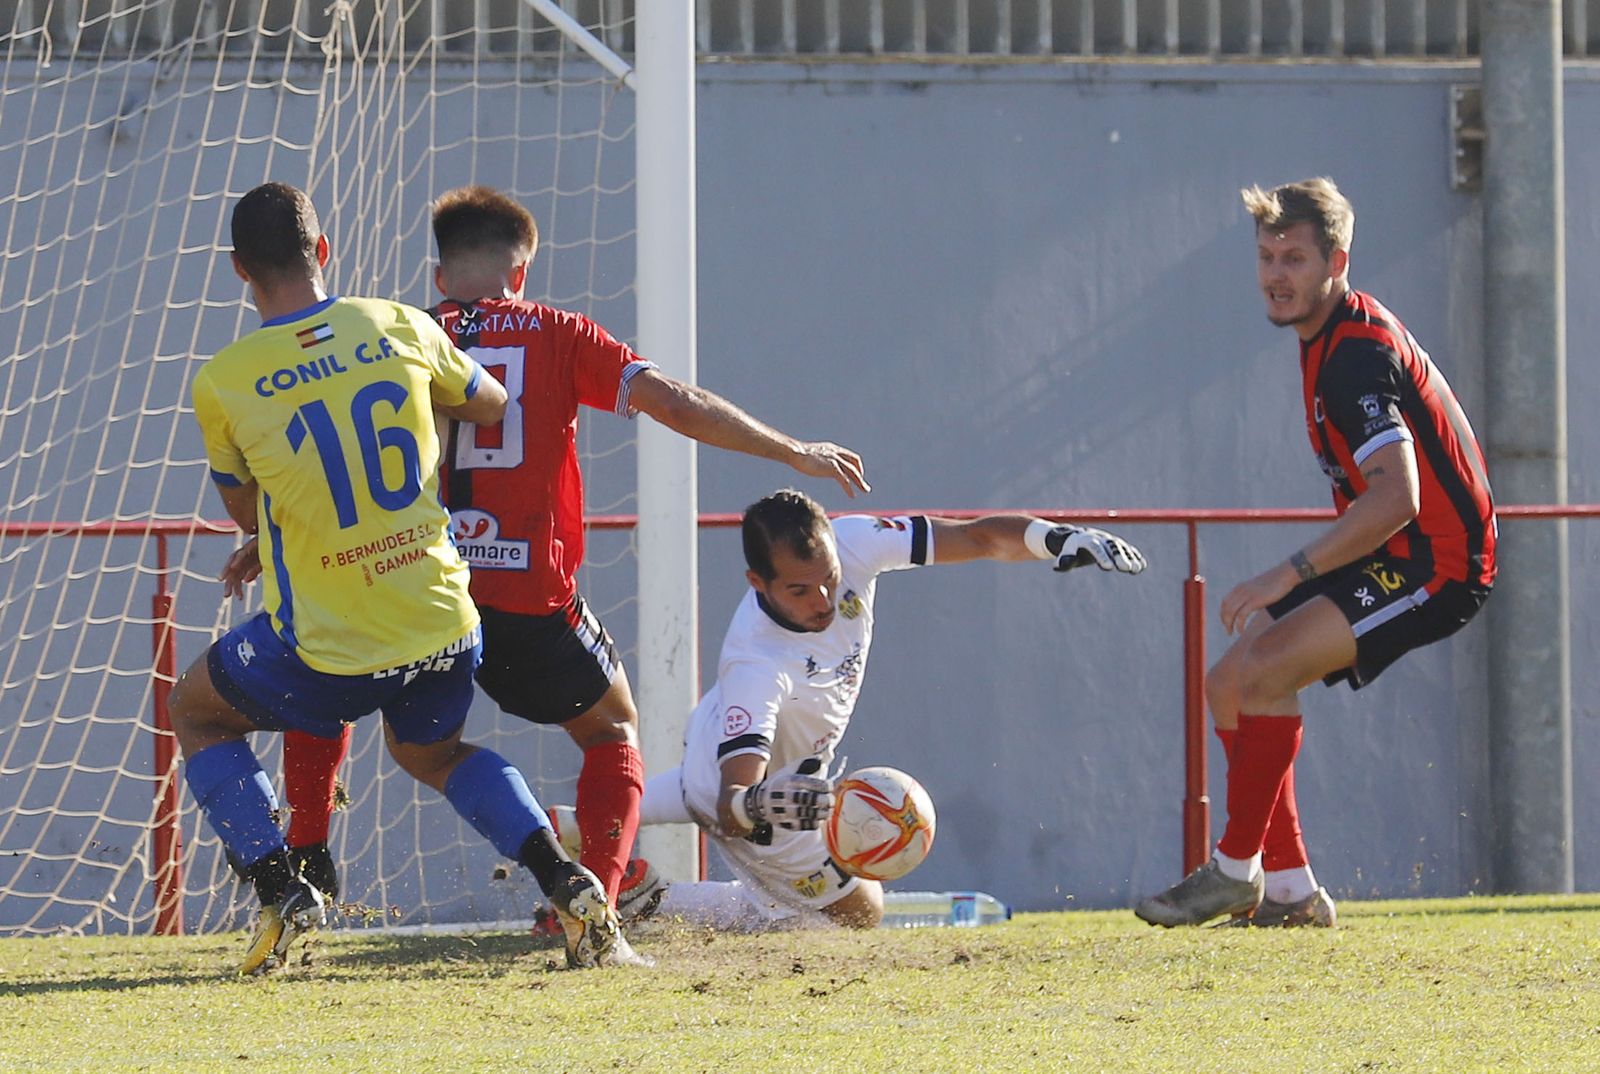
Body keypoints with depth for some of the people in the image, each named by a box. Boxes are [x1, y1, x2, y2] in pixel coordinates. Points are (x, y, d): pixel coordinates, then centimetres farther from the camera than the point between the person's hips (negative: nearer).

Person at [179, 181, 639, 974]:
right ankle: (565, 882, 10)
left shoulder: (222, 383, -9)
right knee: (430, 751, 33)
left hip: (327, 652, -3)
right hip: (444, 628, 3)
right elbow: (492, 407, 18)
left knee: (193, 710, 24)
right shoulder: (399, 328, -2)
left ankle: (278, 889, 6)